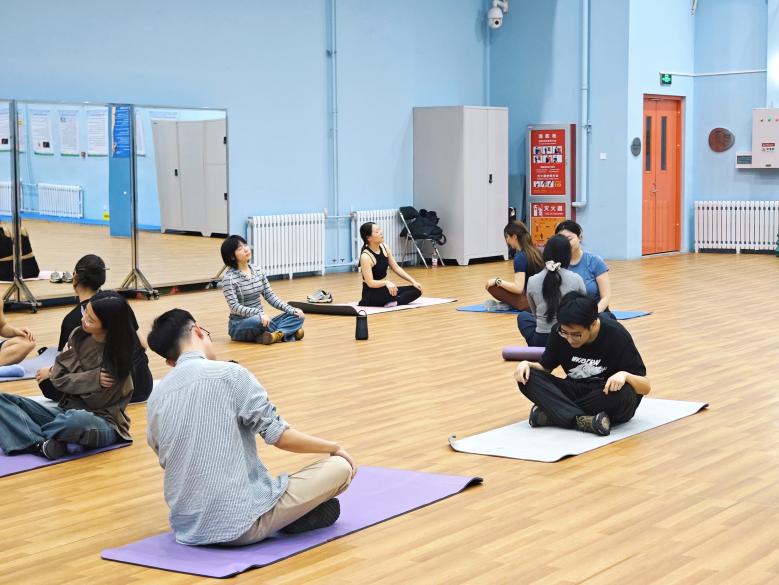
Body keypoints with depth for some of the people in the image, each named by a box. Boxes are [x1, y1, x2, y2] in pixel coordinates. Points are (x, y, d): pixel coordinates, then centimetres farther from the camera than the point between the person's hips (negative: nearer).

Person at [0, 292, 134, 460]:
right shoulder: (79, 335, -1)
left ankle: (30, 435, -12)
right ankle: (41, 444, -30)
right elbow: (59, 378, -3)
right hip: (67, 411, 6)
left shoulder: (118, 356, -16)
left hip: (102, 422, -6)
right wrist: (93, 378, -17)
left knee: (77, 420, -42)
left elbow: (95, 400, -15)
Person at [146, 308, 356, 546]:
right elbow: (279, 436, -10)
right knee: (339, 467, 4)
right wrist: (334, 447, 8)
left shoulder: (155, 398, 7)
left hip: (187, 527, 7)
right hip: (241, 522, -6)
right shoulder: (229, 373, -11)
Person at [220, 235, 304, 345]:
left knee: (298, 316, -10)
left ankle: (277, 334, -30)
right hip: (239, 326, -6)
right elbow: (234, 307, -21)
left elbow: (270, 296, 6)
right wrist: (259, 314, -35)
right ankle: (286, 332, -20)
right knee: (257, 321, -40)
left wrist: (292, 310, -8)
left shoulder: (258, 272, 7)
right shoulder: (229, 278, -12)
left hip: (261, 320, 6)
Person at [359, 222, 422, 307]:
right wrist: (386, 283, -44)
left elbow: (396, 268, 6)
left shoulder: (384, 247, 0)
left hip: (384, 289, 8)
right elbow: (370, 283, -27)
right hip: (371, 294, -8)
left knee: (417, 290, -6)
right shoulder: (365, 256, -22)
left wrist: (413, 281, -3)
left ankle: (393, 302, -17)